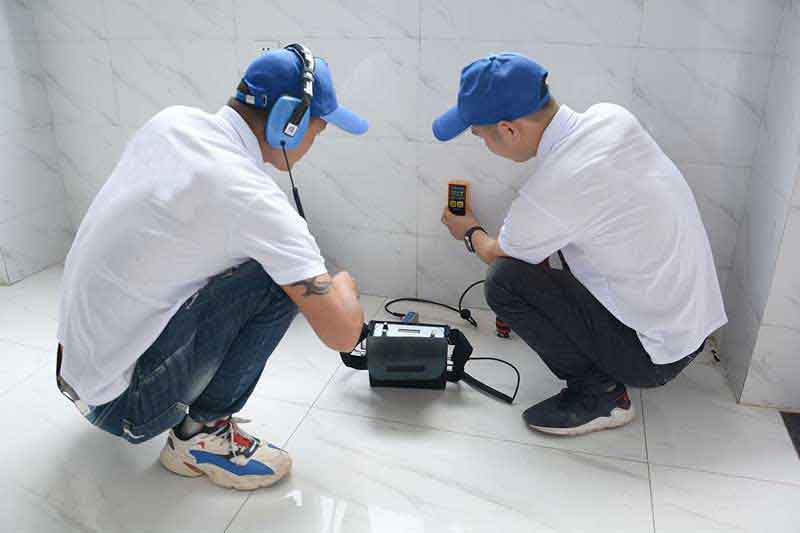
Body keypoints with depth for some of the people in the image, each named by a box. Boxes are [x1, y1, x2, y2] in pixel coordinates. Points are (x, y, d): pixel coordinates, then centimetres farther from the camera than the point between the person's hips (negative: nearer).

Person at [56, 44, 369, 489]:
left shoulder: (172, 120, -2)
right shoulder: (251, 197, -26)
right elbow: (342, 334, -26)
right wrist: (344, 285, -2)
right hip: (121, 405, -8)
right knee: (280, 279, -17)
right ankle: (200, 434, -3)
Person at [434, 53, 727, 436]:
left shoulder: (547, 193, -27)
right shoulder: (612, 116, -7)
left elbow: (496, 254, -3)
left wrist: (470, 232, 18)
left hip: (658, 353, -8)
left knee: (502, 280, -14)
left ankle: (599, 391, 0)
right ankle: (605, 372, 21)